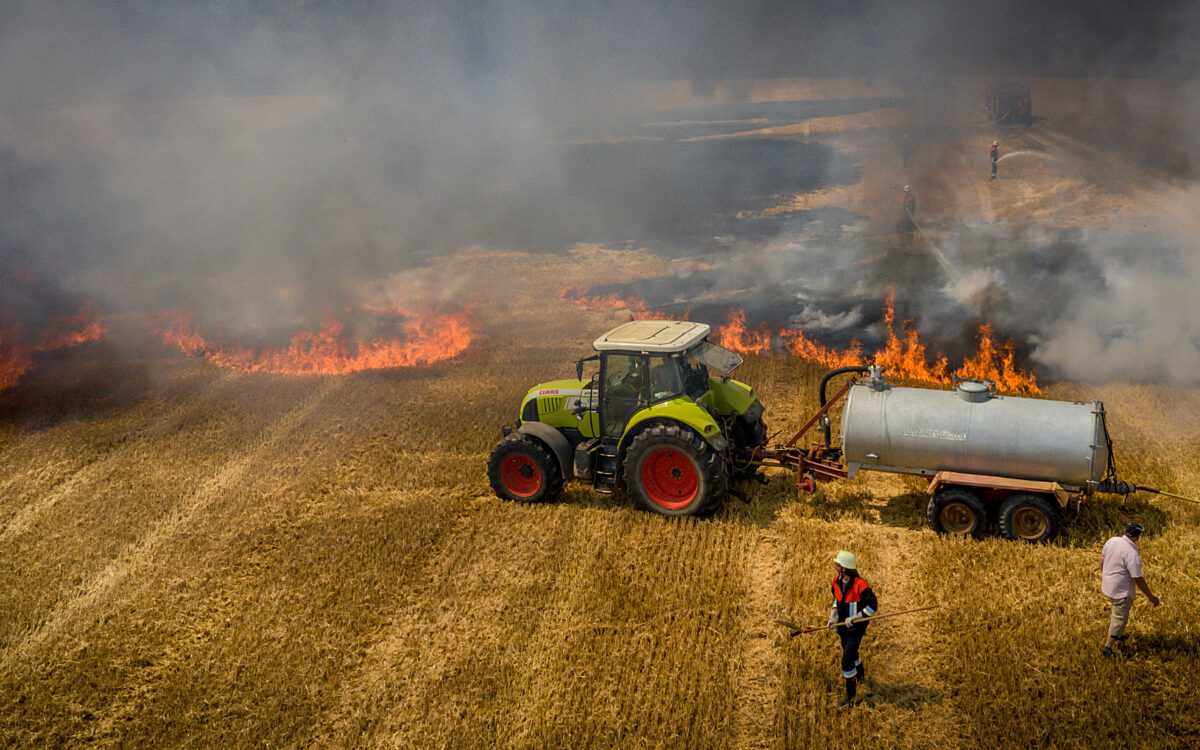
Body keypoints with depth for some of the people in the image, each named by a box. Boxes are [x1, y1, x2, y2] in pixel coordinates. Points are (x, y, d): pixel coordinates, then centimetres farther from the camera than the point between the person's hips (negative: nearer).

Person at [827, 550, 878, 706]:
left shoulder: (860, 585, -26)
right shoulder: (837, 580, -4)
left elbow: (873, 606, -20)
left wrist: (853, 618, -24)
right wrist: (833, 614, 1)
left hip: (856, 627, -7)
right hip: (842, 624, 7)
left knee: (847, 661, -10)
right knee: (851, 653, 27)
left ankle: (851, 694, 5)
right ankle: (861, 674, 58)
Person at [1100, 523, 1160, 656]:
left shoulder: (1112, 541, -6)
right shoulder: (1132, 554, -28)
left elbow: (1102, 558, 9)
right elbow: (1138, 579, -24)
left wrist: (1102, 577, 24)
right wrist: (1150, 597, -13)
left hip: (1107, 585, 8)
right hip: (1121, 591, -8)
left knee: (1117, 612, 30)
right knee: (1120, 618, 7)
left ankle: (1117, 635, 48)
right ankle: (1108, 647, 14)